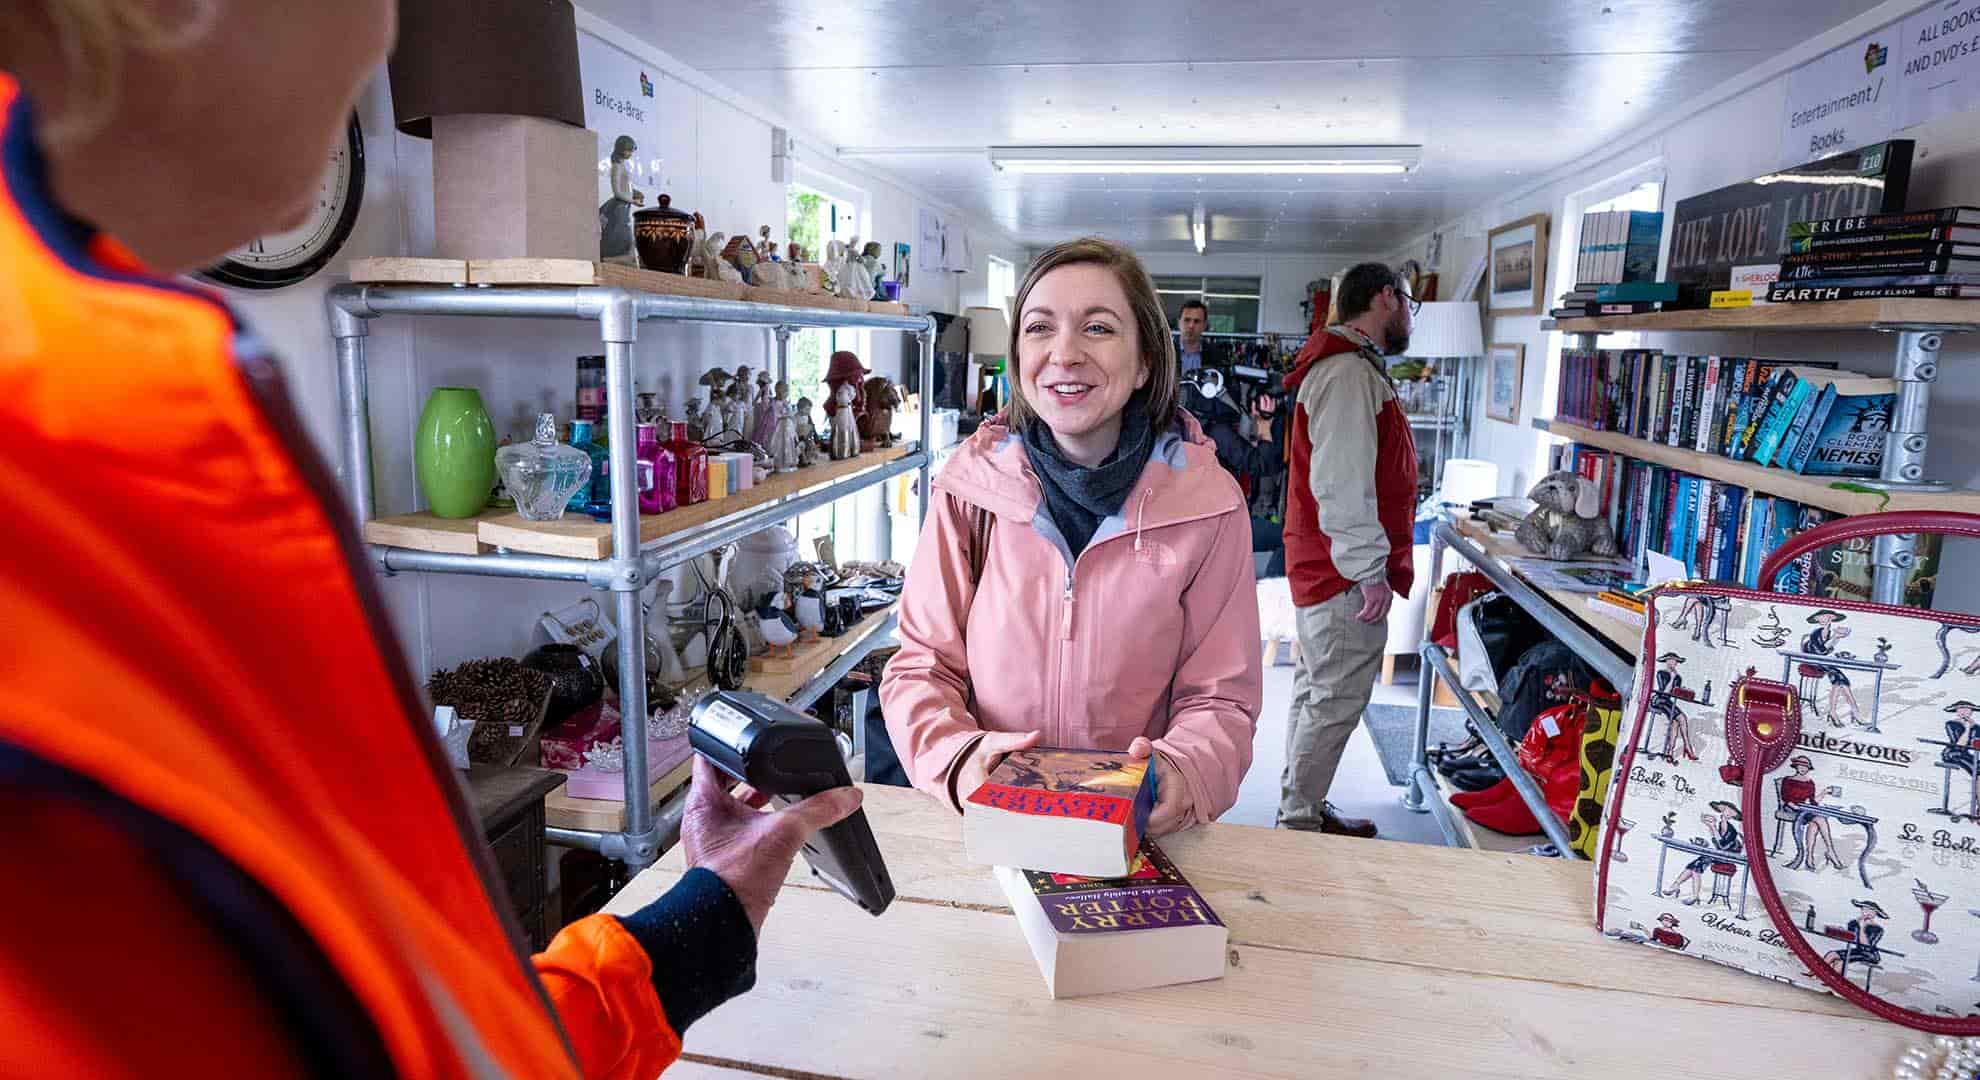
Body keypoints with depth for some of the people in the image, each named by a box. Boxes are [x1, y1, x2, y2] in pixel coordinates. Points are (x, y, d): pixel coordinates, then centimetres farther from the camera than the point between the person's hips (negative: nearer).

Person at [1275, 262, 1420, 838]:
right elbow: (1343, 484, -25)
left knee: (1315, 692, 18)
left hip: (1321, 569, 11)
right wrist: (1370, 571, -22)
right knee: (1335, 702, -2)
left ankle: (1300, 810, 30)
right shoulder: (1350, 372, -18)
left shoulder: (1339, 364, 18)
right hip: (1347, 575, -11)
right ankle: (1300, 822, 10)